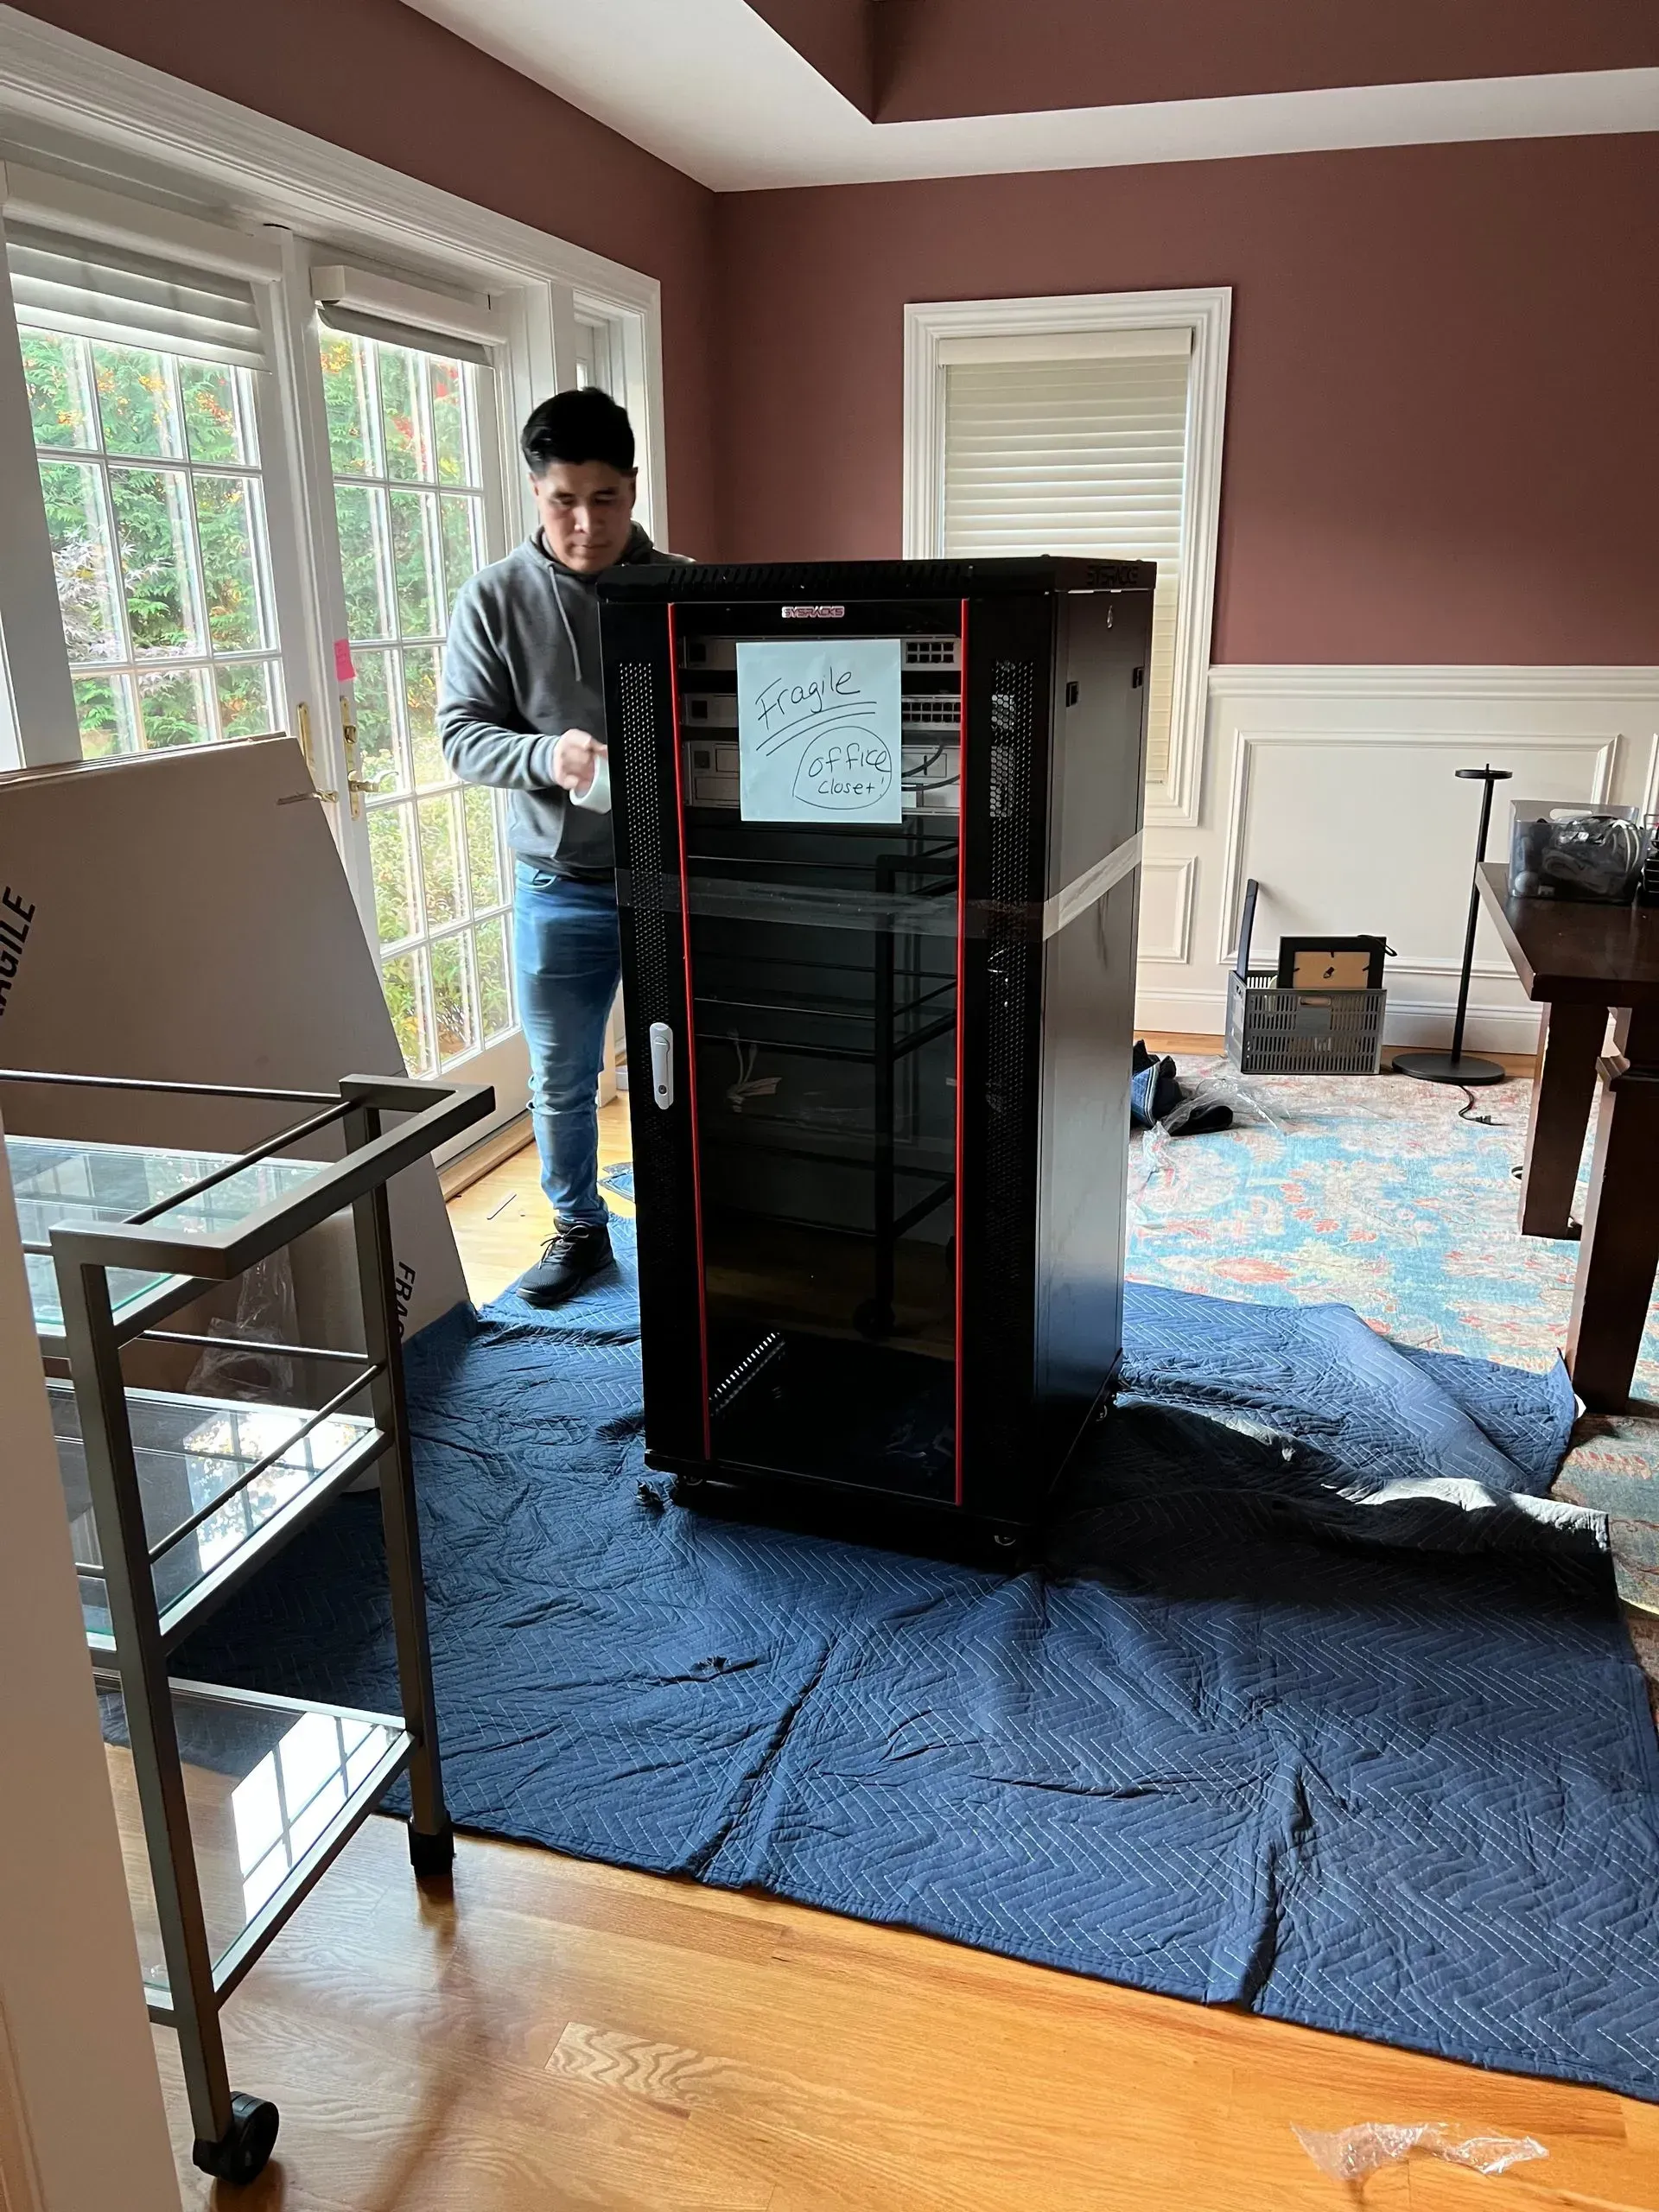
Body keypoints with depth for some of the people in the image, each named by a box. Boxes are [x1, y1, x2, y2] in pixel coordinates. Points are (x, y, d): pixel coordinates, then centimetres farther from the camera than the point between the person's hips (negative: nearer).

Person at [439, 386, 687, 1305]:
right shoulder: (494, 599, -1)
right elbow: (461, 732, -3)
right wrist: (547, 755, -23)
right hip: (559, 887, 1)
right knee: (560, 1080, 12)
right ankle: (579, 1227, 33)